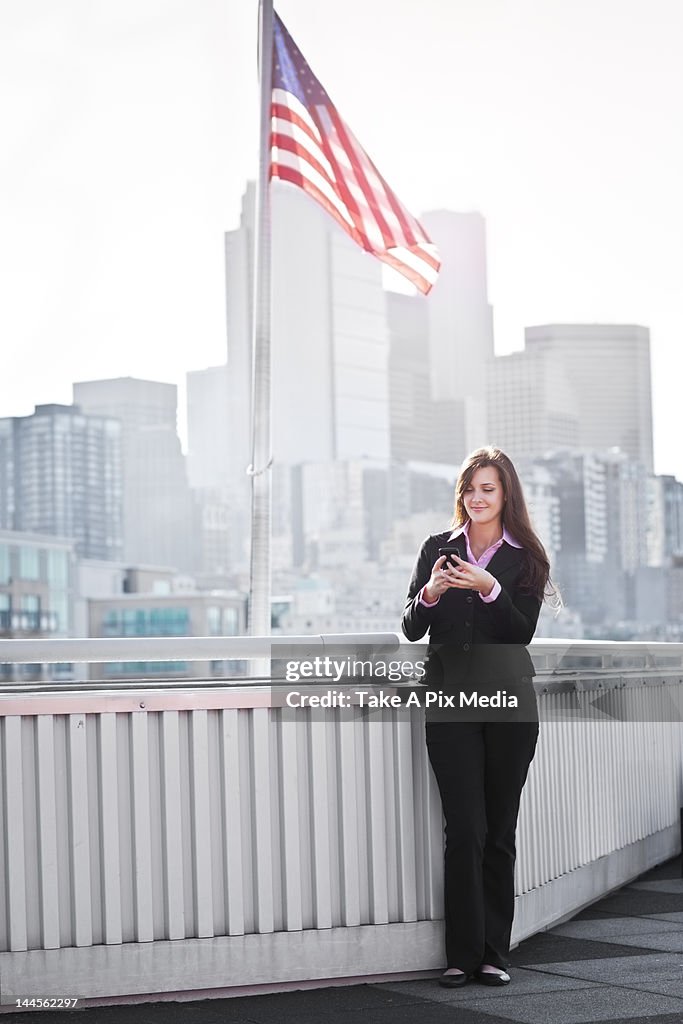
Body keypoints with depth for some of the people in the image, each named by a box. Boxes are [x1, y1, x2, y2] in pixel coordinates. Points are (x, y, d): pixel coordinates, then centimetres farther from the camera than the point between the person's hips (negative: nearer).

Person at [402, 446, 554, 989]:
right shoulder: (437, 548, 9)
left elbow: (523, 631, -5)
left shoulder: (526, 557, 5)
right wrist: (430, 593, -15)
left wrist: (489, 589, -20)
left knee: (500, 831, 4)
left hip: (508, 699, 0)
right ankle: (462, 954, -1)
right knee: (465, 830, -5)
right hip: (450, 700, 0)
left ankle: (495, 953, 9)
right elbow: (412, 629, 5)